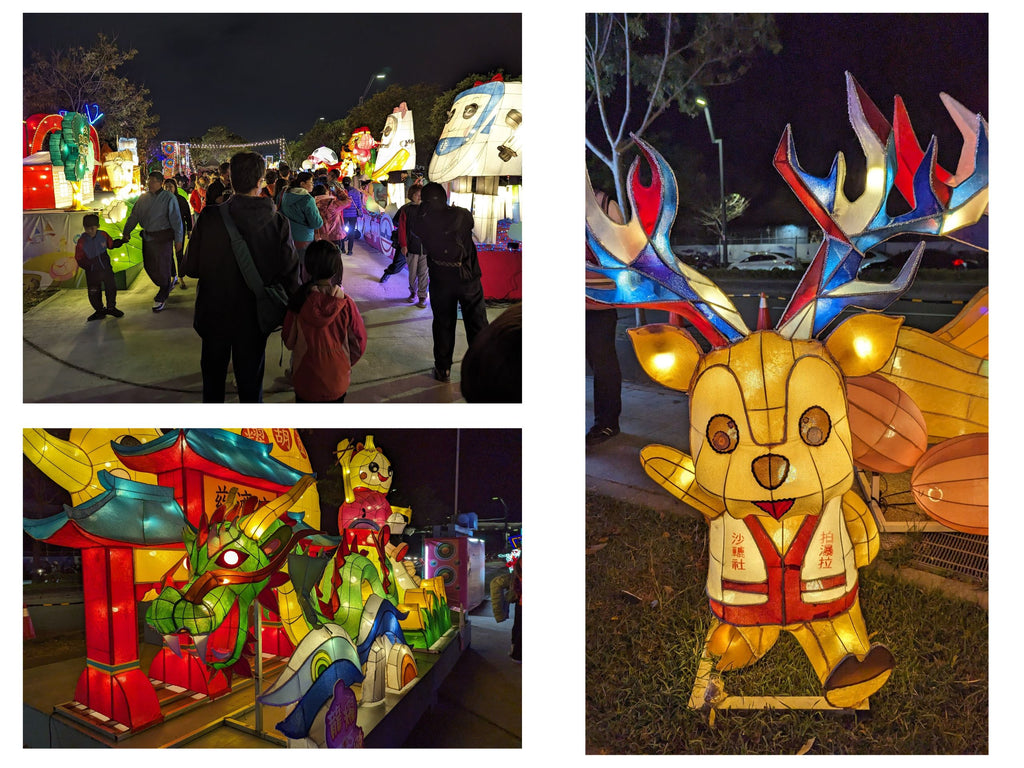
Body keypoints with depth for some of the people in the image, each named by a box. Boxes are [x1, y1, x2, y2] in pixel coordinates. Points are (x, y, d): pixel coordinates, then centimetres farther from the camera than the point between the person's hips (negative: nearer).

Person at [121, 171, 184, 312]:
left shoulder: (169, 198, -8)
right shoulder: (143, 197, 7)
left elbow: (176, 220, -9)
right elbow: (134, 216, 13)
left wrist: (178, 239, -11)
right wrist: (126, 232, 10)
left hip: (163, 237, -6)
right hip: (147, 236, 6)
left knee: (163, 267, 0)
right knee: (149, 266, 10)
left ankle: (161, 298, 13)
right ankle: (168, 284, 34)